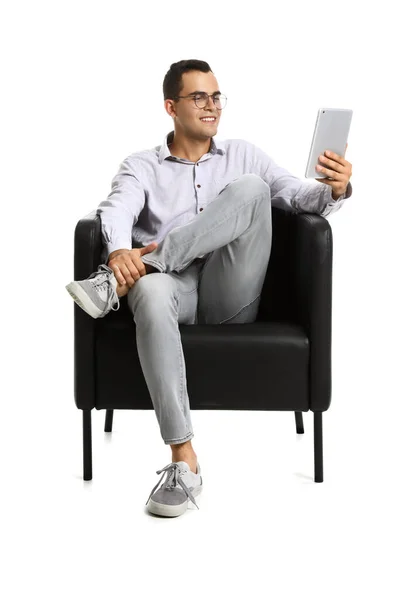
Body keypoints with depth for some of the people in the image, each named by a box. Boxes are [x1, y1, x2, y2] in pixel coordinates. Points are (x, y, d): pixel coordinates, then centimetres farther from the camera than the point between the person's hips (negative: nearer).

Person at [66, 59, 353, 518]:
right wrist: (119, 251, -32)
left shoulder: (242, 156, 21)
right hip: (175, 290, -1)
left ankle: (120, 283, -28)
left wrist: (335, 190, -17)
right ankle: (184, 461, -41)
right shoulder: (141, 166, 15)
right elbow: (117, 210, -7)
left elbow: (298, 196, 8)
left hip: (229, 298, 1)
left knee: (250, 188, -21)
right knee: (152, 294, -40)